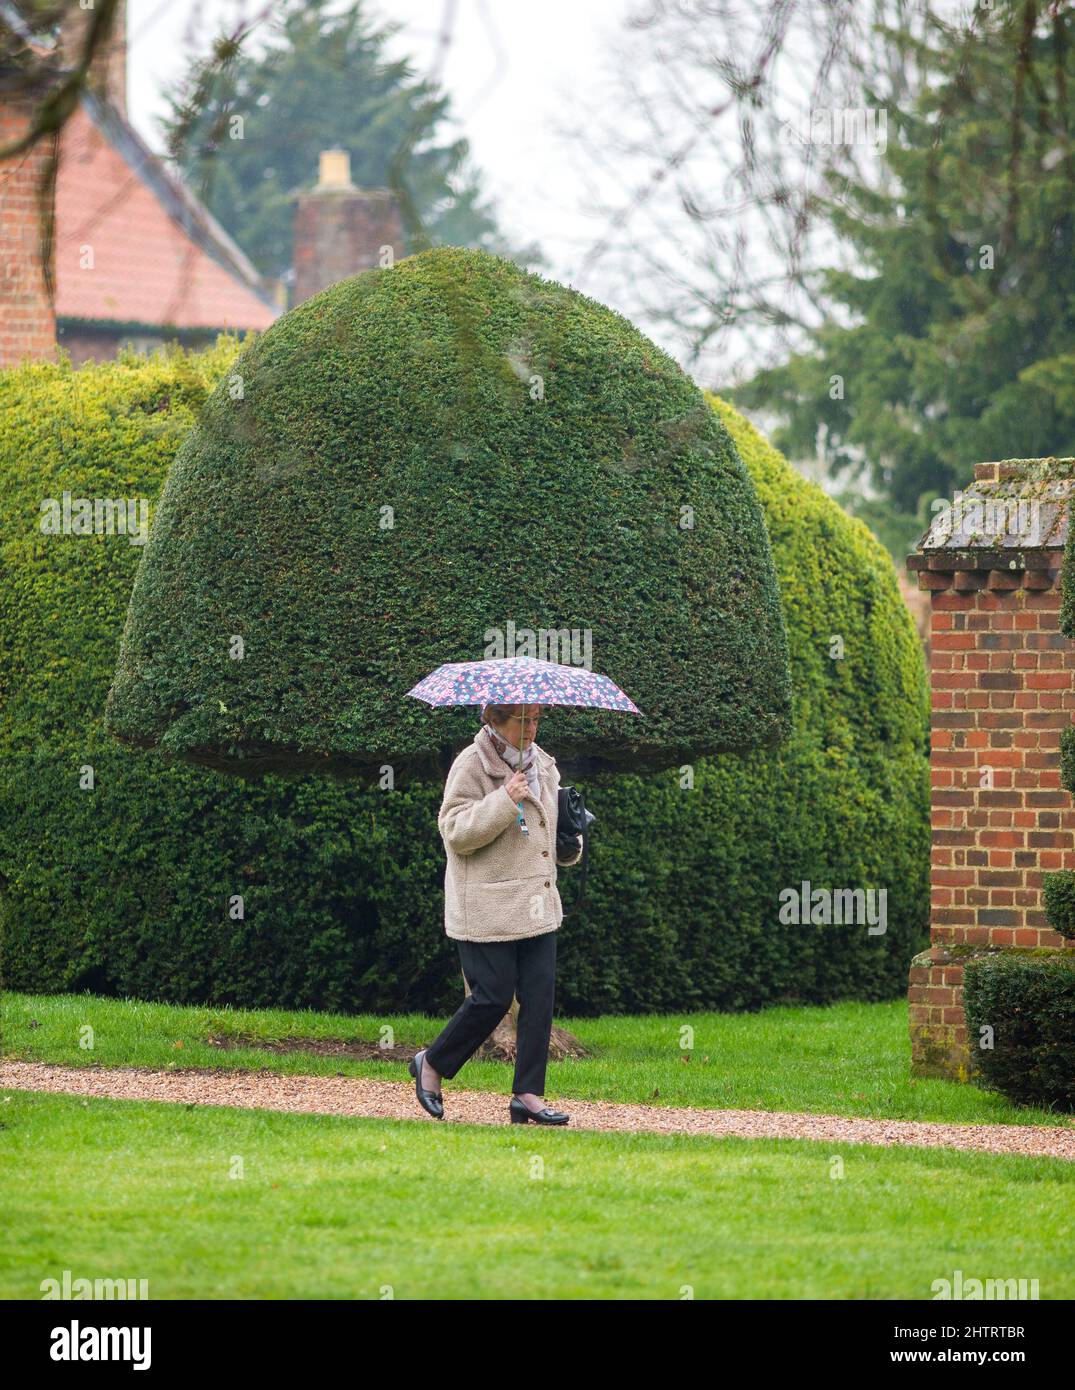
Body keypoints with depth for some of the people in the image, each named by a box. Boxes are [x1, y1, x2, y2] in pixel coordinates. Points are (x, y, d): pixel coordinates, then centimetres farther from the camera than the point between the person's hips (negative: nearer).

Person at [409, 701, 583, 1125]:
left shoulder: (542, 765, 13)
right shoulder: (471, 765, -10)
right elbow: (455, 831, -18)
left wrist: (569, 844, 8)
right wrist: (504, 800, -26)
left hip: (537, 906, 7)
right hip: (487, 910, -7)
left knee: (539, 996, 0)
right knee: (493, 997, -6)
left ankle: (527, 1094, 4)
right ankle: (430, 1064, 15)